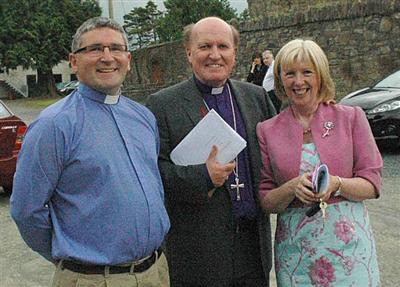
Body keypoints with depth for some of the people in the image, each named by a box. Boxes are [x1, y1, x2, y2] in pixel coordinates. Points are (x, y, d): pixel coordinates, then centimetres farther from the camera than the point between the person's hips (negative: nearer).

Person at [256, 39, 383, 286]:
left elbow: (372, 184, -1)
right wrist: (293, 188, -17)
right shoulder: (267, 131, 2)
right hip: (295, 247, 1)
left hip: (348, 243, 0)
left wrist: (336, 184, -19)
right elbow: (265, 202, 2)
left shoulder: (351, 117, 0)